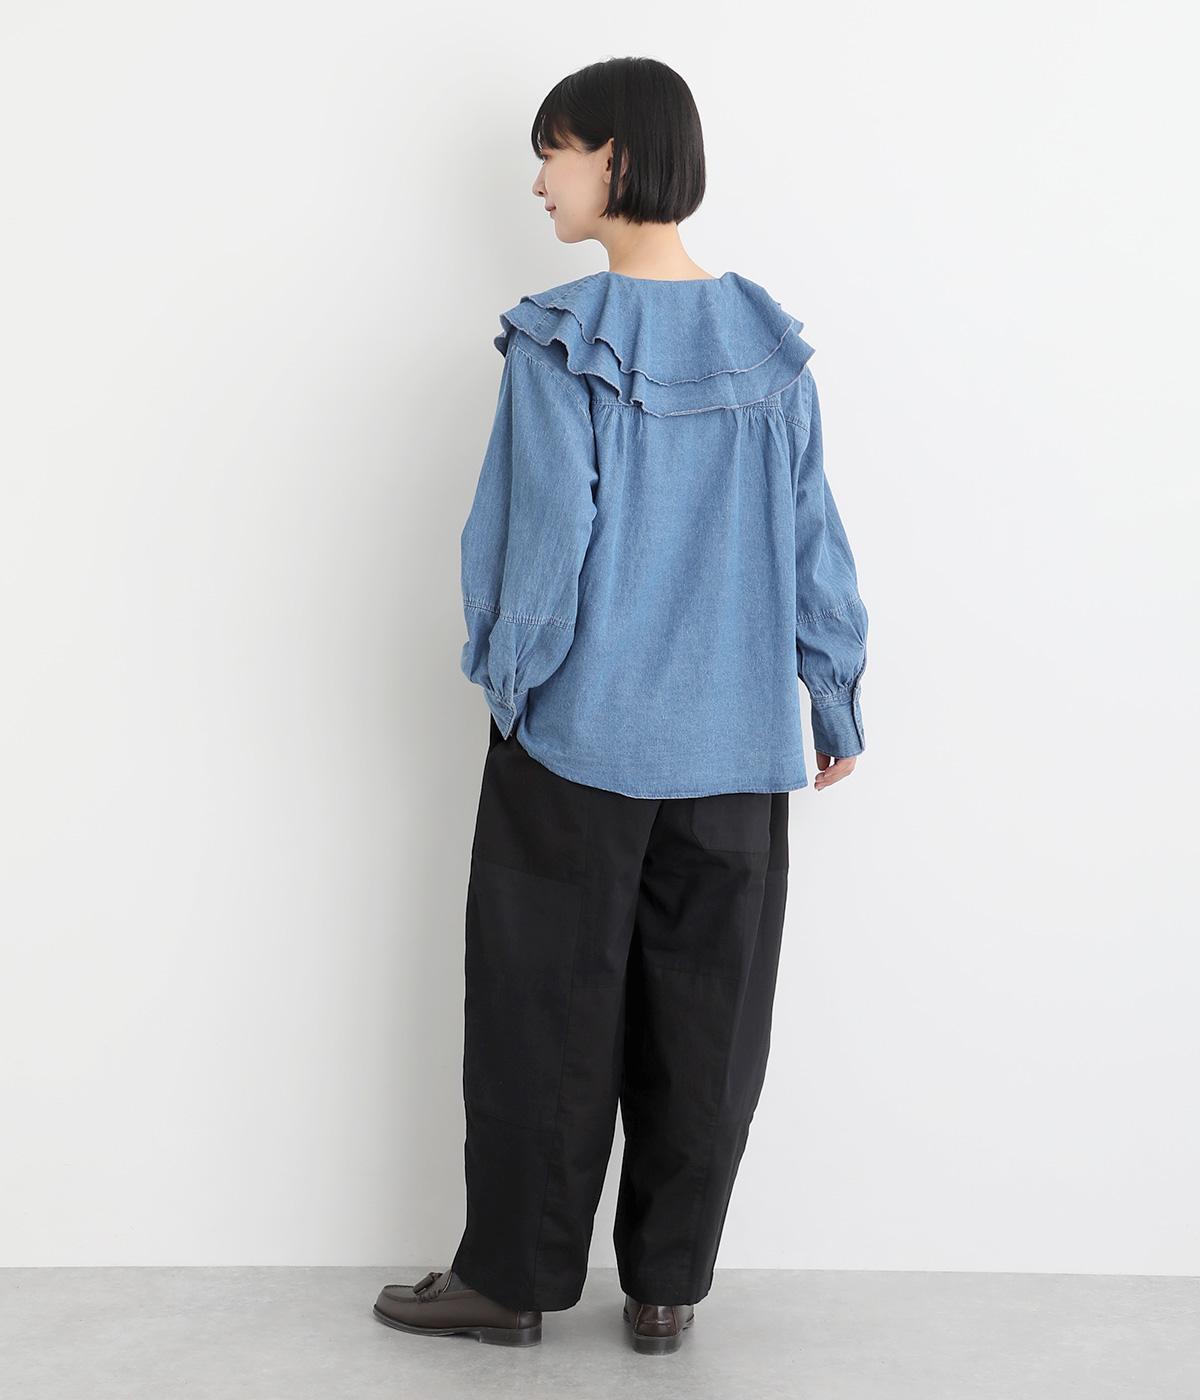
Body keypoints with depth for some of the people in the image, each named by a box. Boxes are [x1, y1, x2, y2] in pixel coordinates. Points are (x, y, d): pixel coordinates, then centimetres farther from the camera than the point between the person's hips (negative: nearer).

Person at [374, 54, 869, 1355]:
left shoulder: (558, 344, -12)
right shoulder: (770, 344, 1)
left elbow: (544, 531, -12)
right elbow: (814, 542, 4)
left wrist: (508, 674, 4)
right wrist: (837, 702, 13)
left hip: (578, 735, -4)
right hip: (733, 747, 4)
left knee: (546, 1013, 9)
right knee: (700, 1025, 12)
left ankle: (513, 1276, 21)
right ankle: (667, 1286, 22)